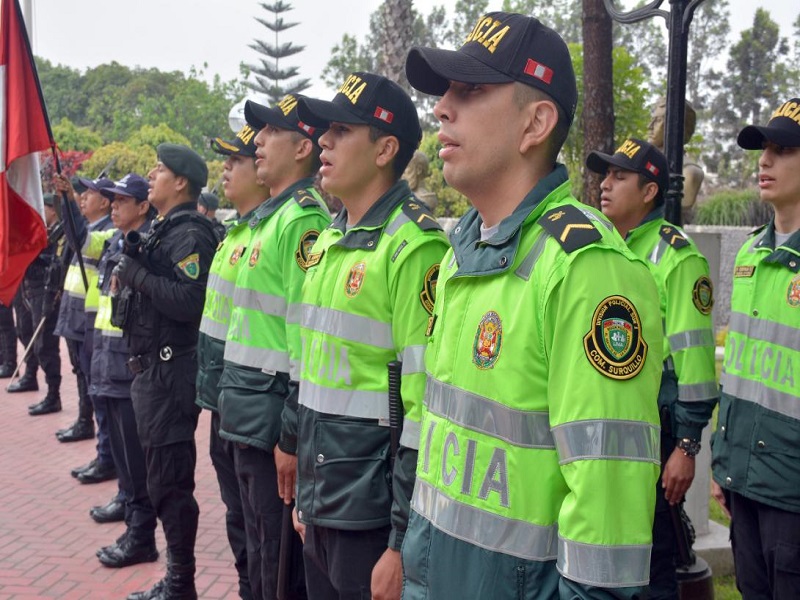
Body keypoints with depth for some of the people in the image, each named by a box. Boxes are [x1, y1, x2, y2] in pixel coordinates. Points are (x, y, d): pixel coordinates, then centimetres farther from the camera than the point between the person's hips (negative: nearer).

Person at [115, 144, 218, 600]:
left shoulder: (190, 234, -14)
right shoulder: (163, 230, 16)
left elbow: (189, 301, -27)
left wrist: (136, 273, -19)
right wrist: (129, 282, 3)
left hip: (170, 372, -10)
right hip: (151, 369, 10)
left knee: (170, 482, -2)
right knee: (164, 479, 16)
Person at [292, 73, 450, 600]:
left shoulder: (414, 247, -16)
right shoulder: (327, 242, 10)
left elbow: (428, 406, -19)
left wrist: (404, 542, -18)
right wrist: (307, 497, 17)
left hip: (371, 517, -7)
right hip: (322, 508, 8)